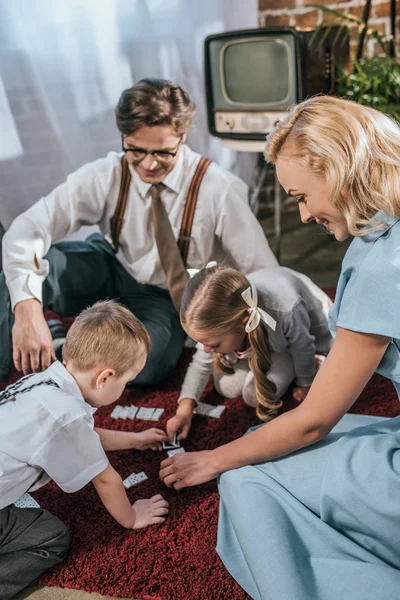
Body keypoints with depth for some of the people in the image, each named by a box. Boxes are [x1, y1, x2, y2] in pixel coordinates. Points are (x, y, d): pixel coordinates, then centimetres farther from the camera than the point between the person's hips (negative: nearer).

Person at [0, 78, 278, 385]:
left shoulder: (217, 189, -24)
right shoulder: (105, 175, -19)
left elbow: (264, 272, -20)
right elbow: (27, 229, -26)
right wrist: (27, 310, -43)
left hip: (166, 298, 0)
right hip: (109, 270, 1)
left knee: (147, 362, -34)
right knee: (38, 263, -30)